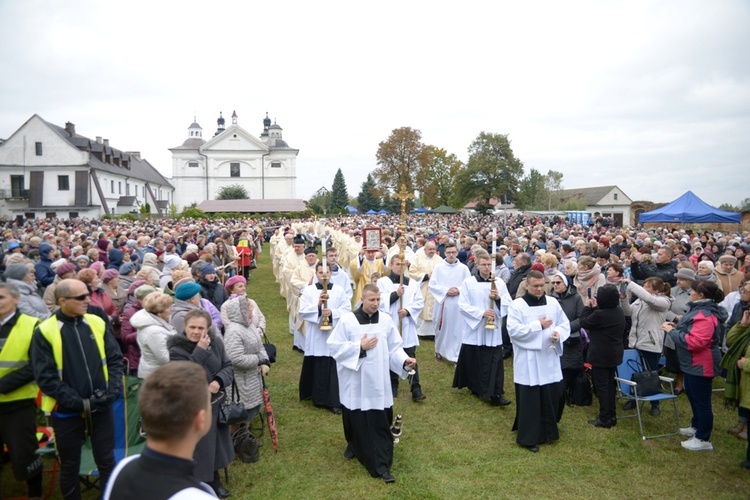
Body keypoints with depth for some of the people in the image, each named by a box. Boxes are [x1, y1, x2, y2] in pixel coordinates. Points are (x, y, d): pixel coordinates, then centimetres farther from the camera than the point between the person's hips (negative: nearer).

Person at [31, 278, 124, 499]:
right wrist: (80, 403, -17)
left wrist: (113, 390, -11)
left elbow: (115, 359, 4)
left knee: (107, 461, 13)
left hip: (102, 407, 3)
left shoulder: (97, 323, 0)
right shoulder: (45, 332, -10)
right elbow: (46, 377, -13)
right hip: (67, 411, -2)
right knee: (70, 466, 15)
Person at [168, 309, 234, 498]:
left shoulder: (215, 342, -4)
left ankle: (214, 481, 41)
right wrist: (200, 352, -32)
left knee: (215, 442, 20)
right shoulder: (177, 350, -19)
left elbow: (228, 366, 0)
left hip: (216, 402, 6)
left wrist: (219, 381, -20)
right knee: (198, 448, 3)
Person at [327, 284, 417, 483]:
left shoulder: (386, 320, -1)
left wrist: (405, 360, -14)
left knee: (381, 423, 1)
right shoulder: (347, 321, -9)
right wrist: (360, 347, -16)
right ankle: (353, 445, 45)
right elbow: (335, 347, -8)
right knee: (356, 420, 15)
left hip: (378, 382, 1)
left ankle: (382, 465, 10)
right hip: (355, 382, -1)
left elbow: (393, 348, 4)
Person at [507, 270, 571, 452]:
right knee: (529, 401, 0)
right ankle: (529, 437, 11)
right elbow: (513, 330, -17)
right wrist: (538, 325, -17)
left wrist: (558, 333, -13)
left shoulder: (553, 303, 6)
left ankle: (548, 432, 30)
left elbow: (565, 324, 9)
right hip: (528, 363, -4)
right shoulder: (517, 305, -8)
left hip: (550, 360, 5)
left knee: (551, 398, 11)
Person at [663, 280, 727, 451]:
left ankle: (703, 440, 11)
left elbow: (694, 341, -32)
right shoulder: (701, 309, 9)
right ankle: (696, 426, 43)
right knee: (692, 395, 25)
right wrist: (677, 327, 7)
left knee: (701, 401, 0)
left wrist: (672, 331, -23)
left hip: (701, 365, -12)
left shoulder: (705, 316, -26)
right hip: (693, 363, 12)